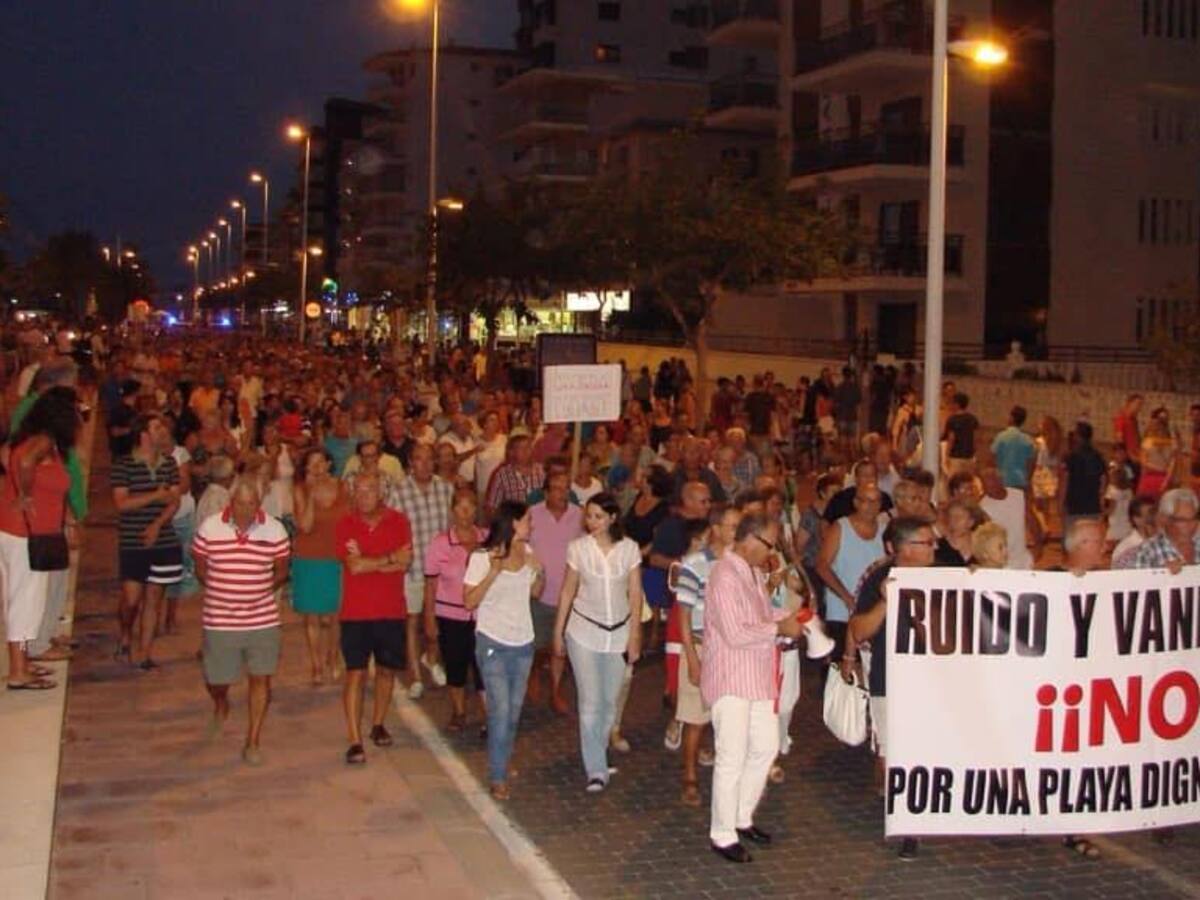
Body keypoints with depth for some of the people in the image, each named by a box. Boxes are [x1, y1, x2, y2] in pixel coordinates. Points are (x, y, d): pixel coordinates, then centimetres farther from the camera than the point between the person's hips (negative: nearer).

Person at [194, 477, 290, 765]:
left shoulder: (275, 530, -5)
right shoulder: (209, 528, -7)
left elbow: (281, 572, 8)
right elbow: (200, 569, 6)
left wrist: (263, 591, -1)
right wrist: (220, 591, -1)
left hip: (263, 619, 0)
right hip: (220, 620, 0)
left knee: (261, 678, 1)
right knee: (217, 679, 9)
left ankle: (253, 742, 14)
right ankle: (220, 706, 46)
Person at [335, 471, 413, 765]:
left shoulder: (399, 522, 0)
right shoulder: (345, 525, -3)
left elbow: (404, 563, -12)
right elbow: (354, 566, -15)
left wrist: (367, 561, -13)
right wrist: (390, 558, -9)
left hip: (392, 611, 2)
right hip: (355, 612, -2)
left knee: (387, 670, 14)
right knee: (355, 673, -6)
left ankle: (378, 725, 34)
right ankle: (355, 741, -6)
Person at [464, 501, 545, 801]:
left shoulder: (526, 551, 2)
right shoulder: (482, 557, -14)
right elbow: (470, 601, -16)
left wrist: (540, 573, -8)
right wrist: (493, 572, -27)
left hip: (523, 642, 6)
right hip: (493, 643, -6)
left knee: (514, 710, 14)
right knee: (500, 711, -8)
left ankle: (502, 762, 31)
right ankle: (498, 778, 1)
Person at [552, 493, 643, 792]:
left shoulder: (629, 549, -4)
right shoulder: (577, 548, -5)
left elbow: (635, 595, -1)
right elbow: (568, 592, 2)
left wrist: (634, 636, -3)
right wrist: (558, 633, 4)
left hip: (619, 632, 2)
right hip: (584, 632, -1)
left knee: (610, 701, 8)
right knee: (591, 701, -6)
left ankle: (596, 756, 28)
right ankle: (596, 770, -2)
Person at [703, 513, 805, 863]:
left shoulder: (755, 572, 9)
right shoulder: (725, 576, -21)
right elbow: (735, 634, -26)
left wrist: (785, 616, 3)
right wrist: (779, 628, -15)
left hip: (757, 677, 10)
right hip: (730, 680, -10)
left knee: (766, 746, 15)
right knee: (732, 757, -3)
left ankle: (742, 818, 32)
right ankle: (722, 835, 9)